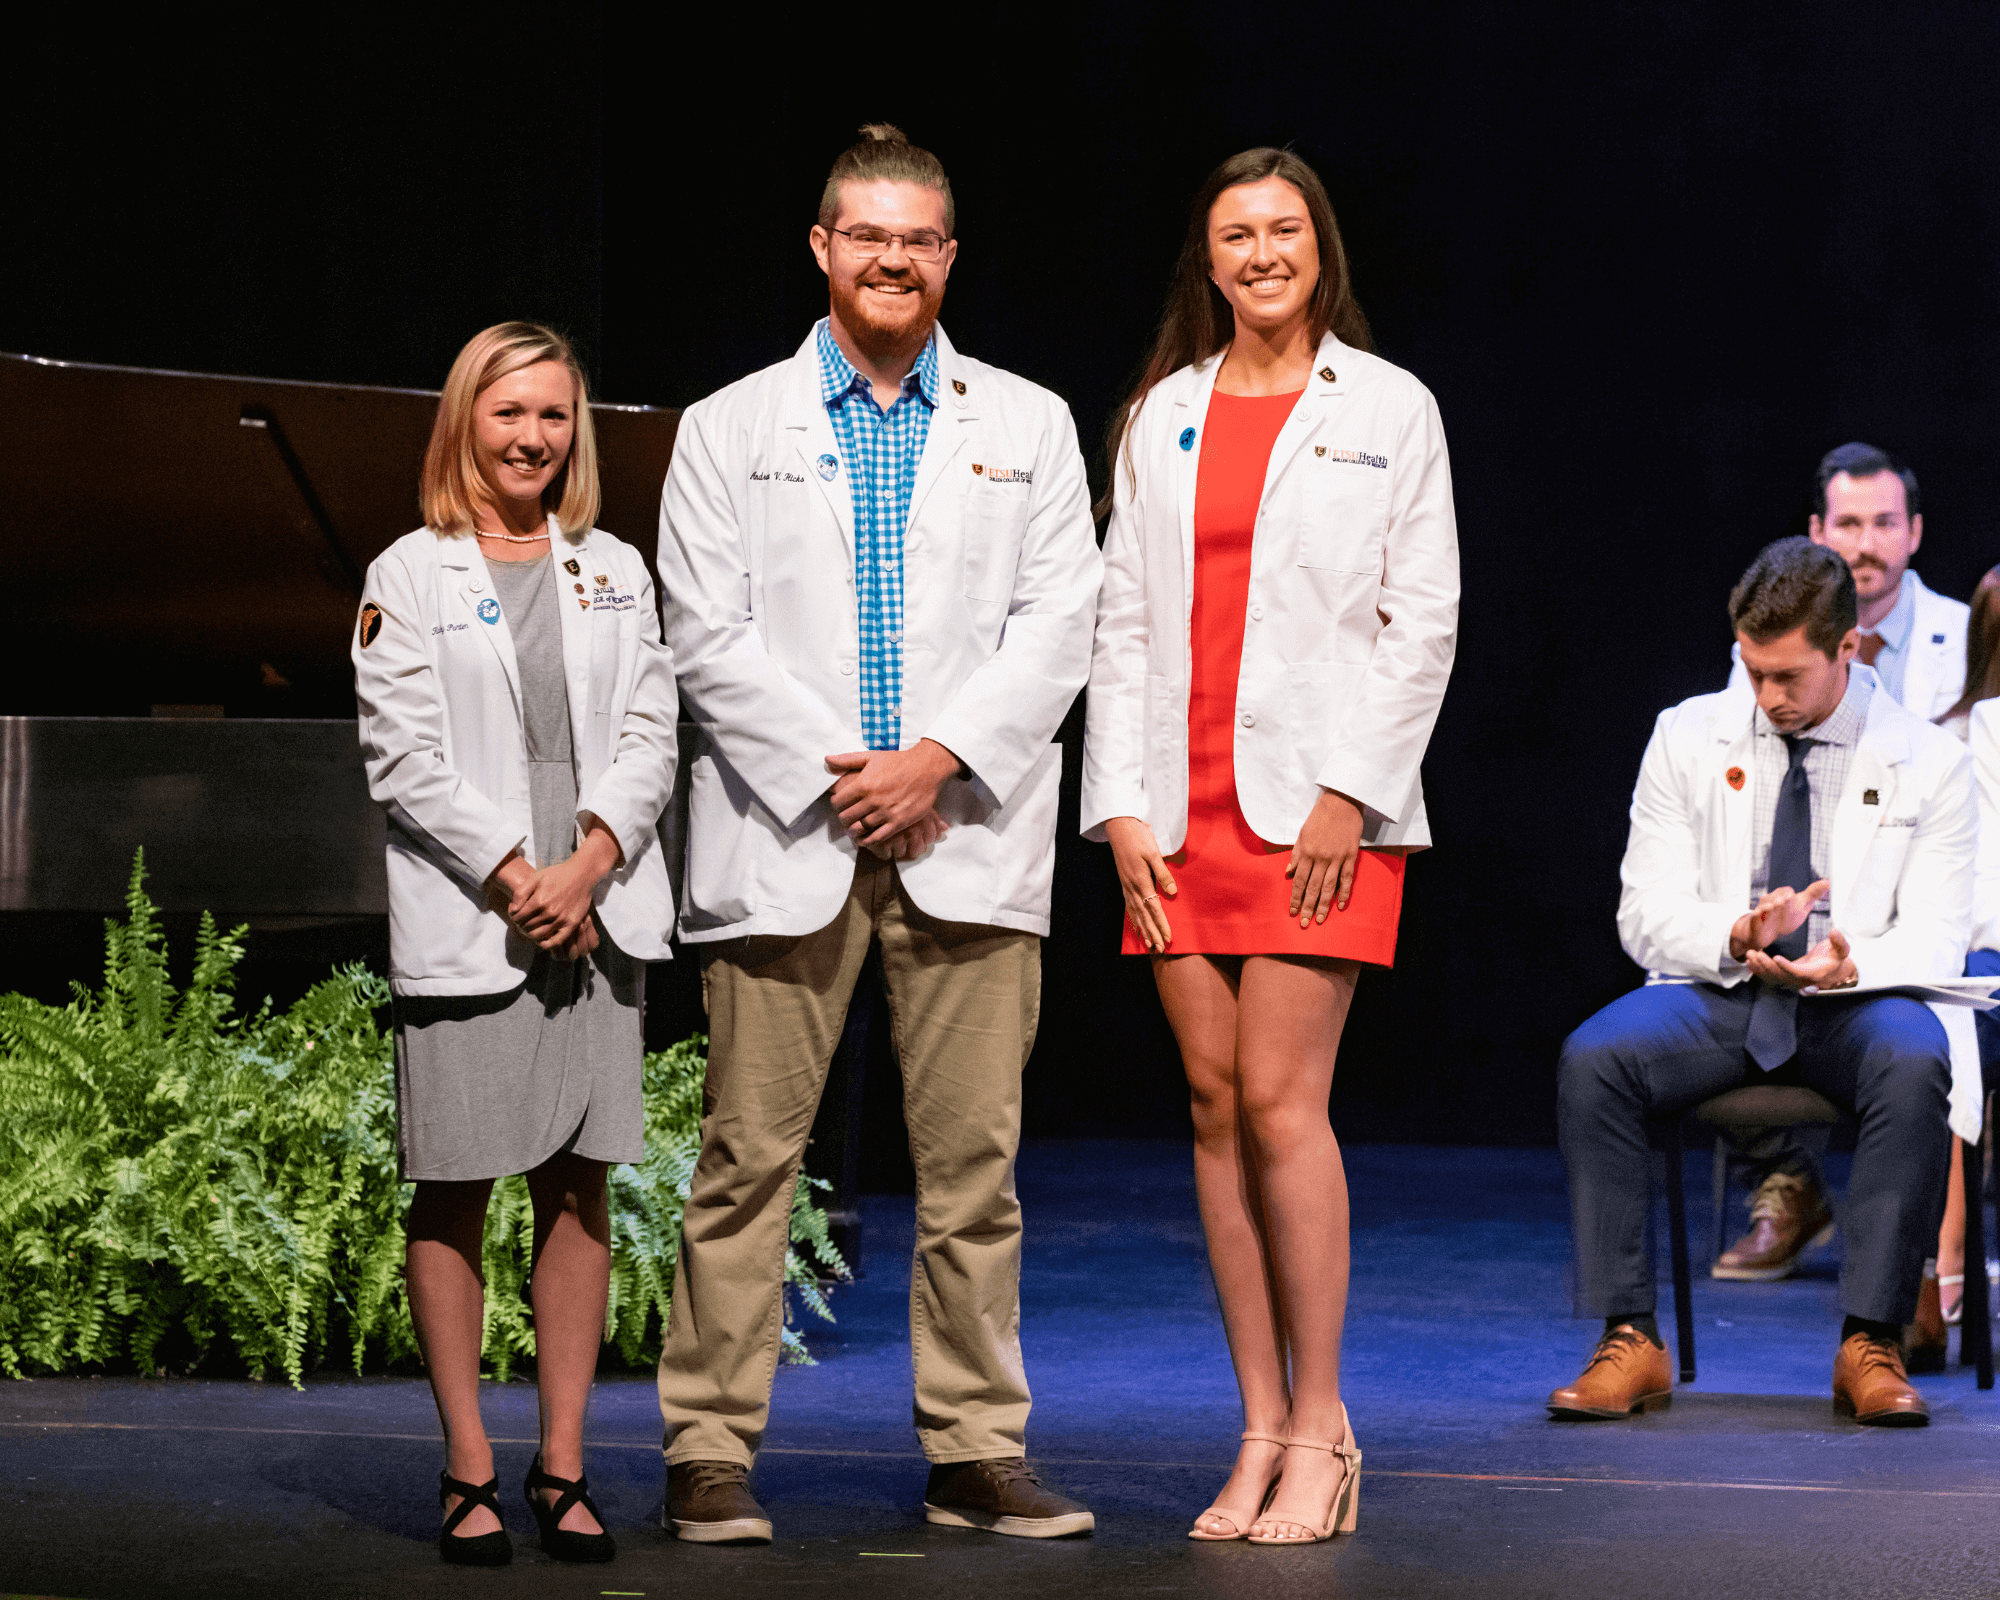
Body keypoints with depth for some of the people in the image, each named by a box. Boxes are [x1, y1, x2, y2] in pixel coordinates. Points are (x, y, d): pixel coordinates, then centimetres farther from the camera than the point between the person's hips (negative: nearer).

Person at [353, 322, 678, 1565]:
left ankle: (563, 1468, 8)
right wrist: (513, 877, -12)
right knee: (455, 1192, -1)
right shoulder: (409, 578, 4)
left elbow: (648, 739, 6)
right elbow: (408, 761, -4)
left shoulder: (616, 573, 14)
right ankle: (470, 1472, 5)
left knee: (579, 1185, 3)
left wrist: (585, 868, -9)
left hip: (596, 918, 3)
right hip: (464, 924, -3)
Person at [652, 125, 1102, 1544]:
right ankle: (710, 1451, 5)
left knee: (974, 1160, 1)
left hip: (968, 832, 1)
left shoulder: (1028, 426, 13)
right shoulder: (731, 429, 9)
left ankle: (977, 1452, 8)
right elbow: (709, 633, 1)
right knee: (749, 1157, -1)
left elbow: (1058, 622, 4)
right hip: (784, 833, -1)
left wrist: (939, 759, -9)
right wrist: (826, 774, -9)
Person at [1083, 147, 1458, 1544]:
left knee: (1281, 1099, -11)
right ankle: (1263, 1431, 8)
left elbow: (1424, 619, 0)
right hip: (1181, 806, 4)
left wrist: (1350, 792, -9)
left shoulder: (1390, 409, 5)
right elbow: (1123, 617, 12)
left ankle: (1320, 1428, -1)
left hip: (1319, 802, -4)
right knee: (1216, 1106, 2)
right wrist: (1122, 806, 2)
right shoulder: (1162, 416, 14)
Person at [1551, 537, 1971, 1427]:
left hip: (1853, 1003, -1)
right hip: (1711, 995, 1)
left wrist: (1851, 966, -26)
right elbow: (1646, 913, 1)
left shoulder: (1926, 761, 2)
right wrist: (1737, 936, -21)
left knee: (1915, 1063, -36)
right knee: (1591, 1058, -29)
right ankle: (1630, 1341, -25)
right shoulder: (1688, 737, 6)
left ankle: (1871, 1344, -29)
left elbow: (1935, 937, -3)